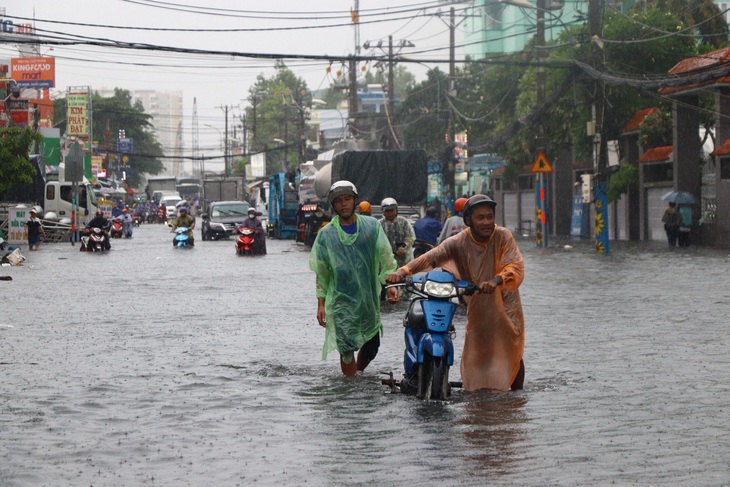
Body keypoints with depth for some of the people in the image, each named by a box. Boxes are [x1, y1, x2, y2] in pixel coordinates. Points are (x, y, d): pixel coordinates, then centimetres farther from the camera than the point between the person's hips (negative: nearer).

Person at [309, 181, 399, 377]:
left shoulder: (372, 226, 5)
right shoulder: (326, 234, 3)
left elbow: (386, 258, 6)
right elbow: (321, 272, 7)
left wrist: (391, 283, -8)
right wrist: (321, 303, 3)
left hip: (369, 299, 2)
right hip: (340, 300, -2)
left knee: (371, 346, 10)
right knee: (346, 348, -10)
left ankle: (359, 371, 35)